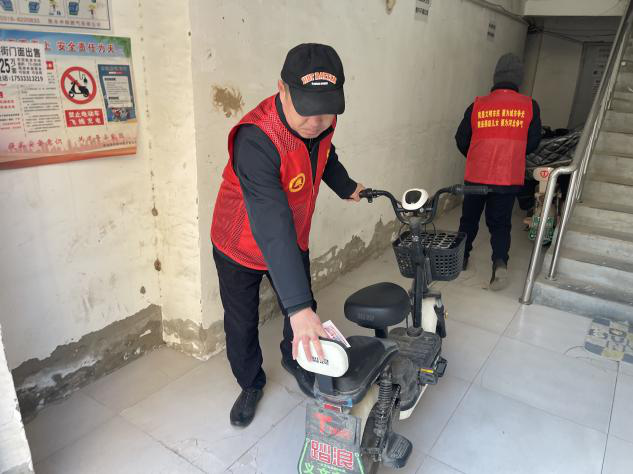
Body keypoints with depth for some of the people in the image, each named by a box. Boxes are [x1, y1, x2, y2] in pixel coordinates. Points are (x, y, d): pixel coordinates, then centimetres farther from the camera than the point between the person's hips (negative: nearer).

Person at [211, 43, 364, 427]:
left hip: (294, 242, 6)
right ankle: (251, 385, 39)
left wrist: (346, 187, 25)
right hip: (240, 249, -5)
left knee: (304, 310, 17)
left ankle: (295, 360, 49)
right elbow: (272, 228, -45)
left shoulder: (321, 120, -15)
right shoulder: (255, 141, -38)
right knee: (241, 327, 11)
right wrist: (298, 307, -48)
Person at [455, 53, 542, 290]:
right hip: (509, 178, 0)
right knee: (500, 223, 10)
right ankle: (500, 262, -10)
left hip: (475, 176, 0)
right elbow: (533, 143, 3)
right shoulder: (530, 106, -3)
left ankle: (461, 256, 27)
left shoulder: (477, 106, -3)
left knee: (469, 218, 18)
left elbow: (461, 140, 4)